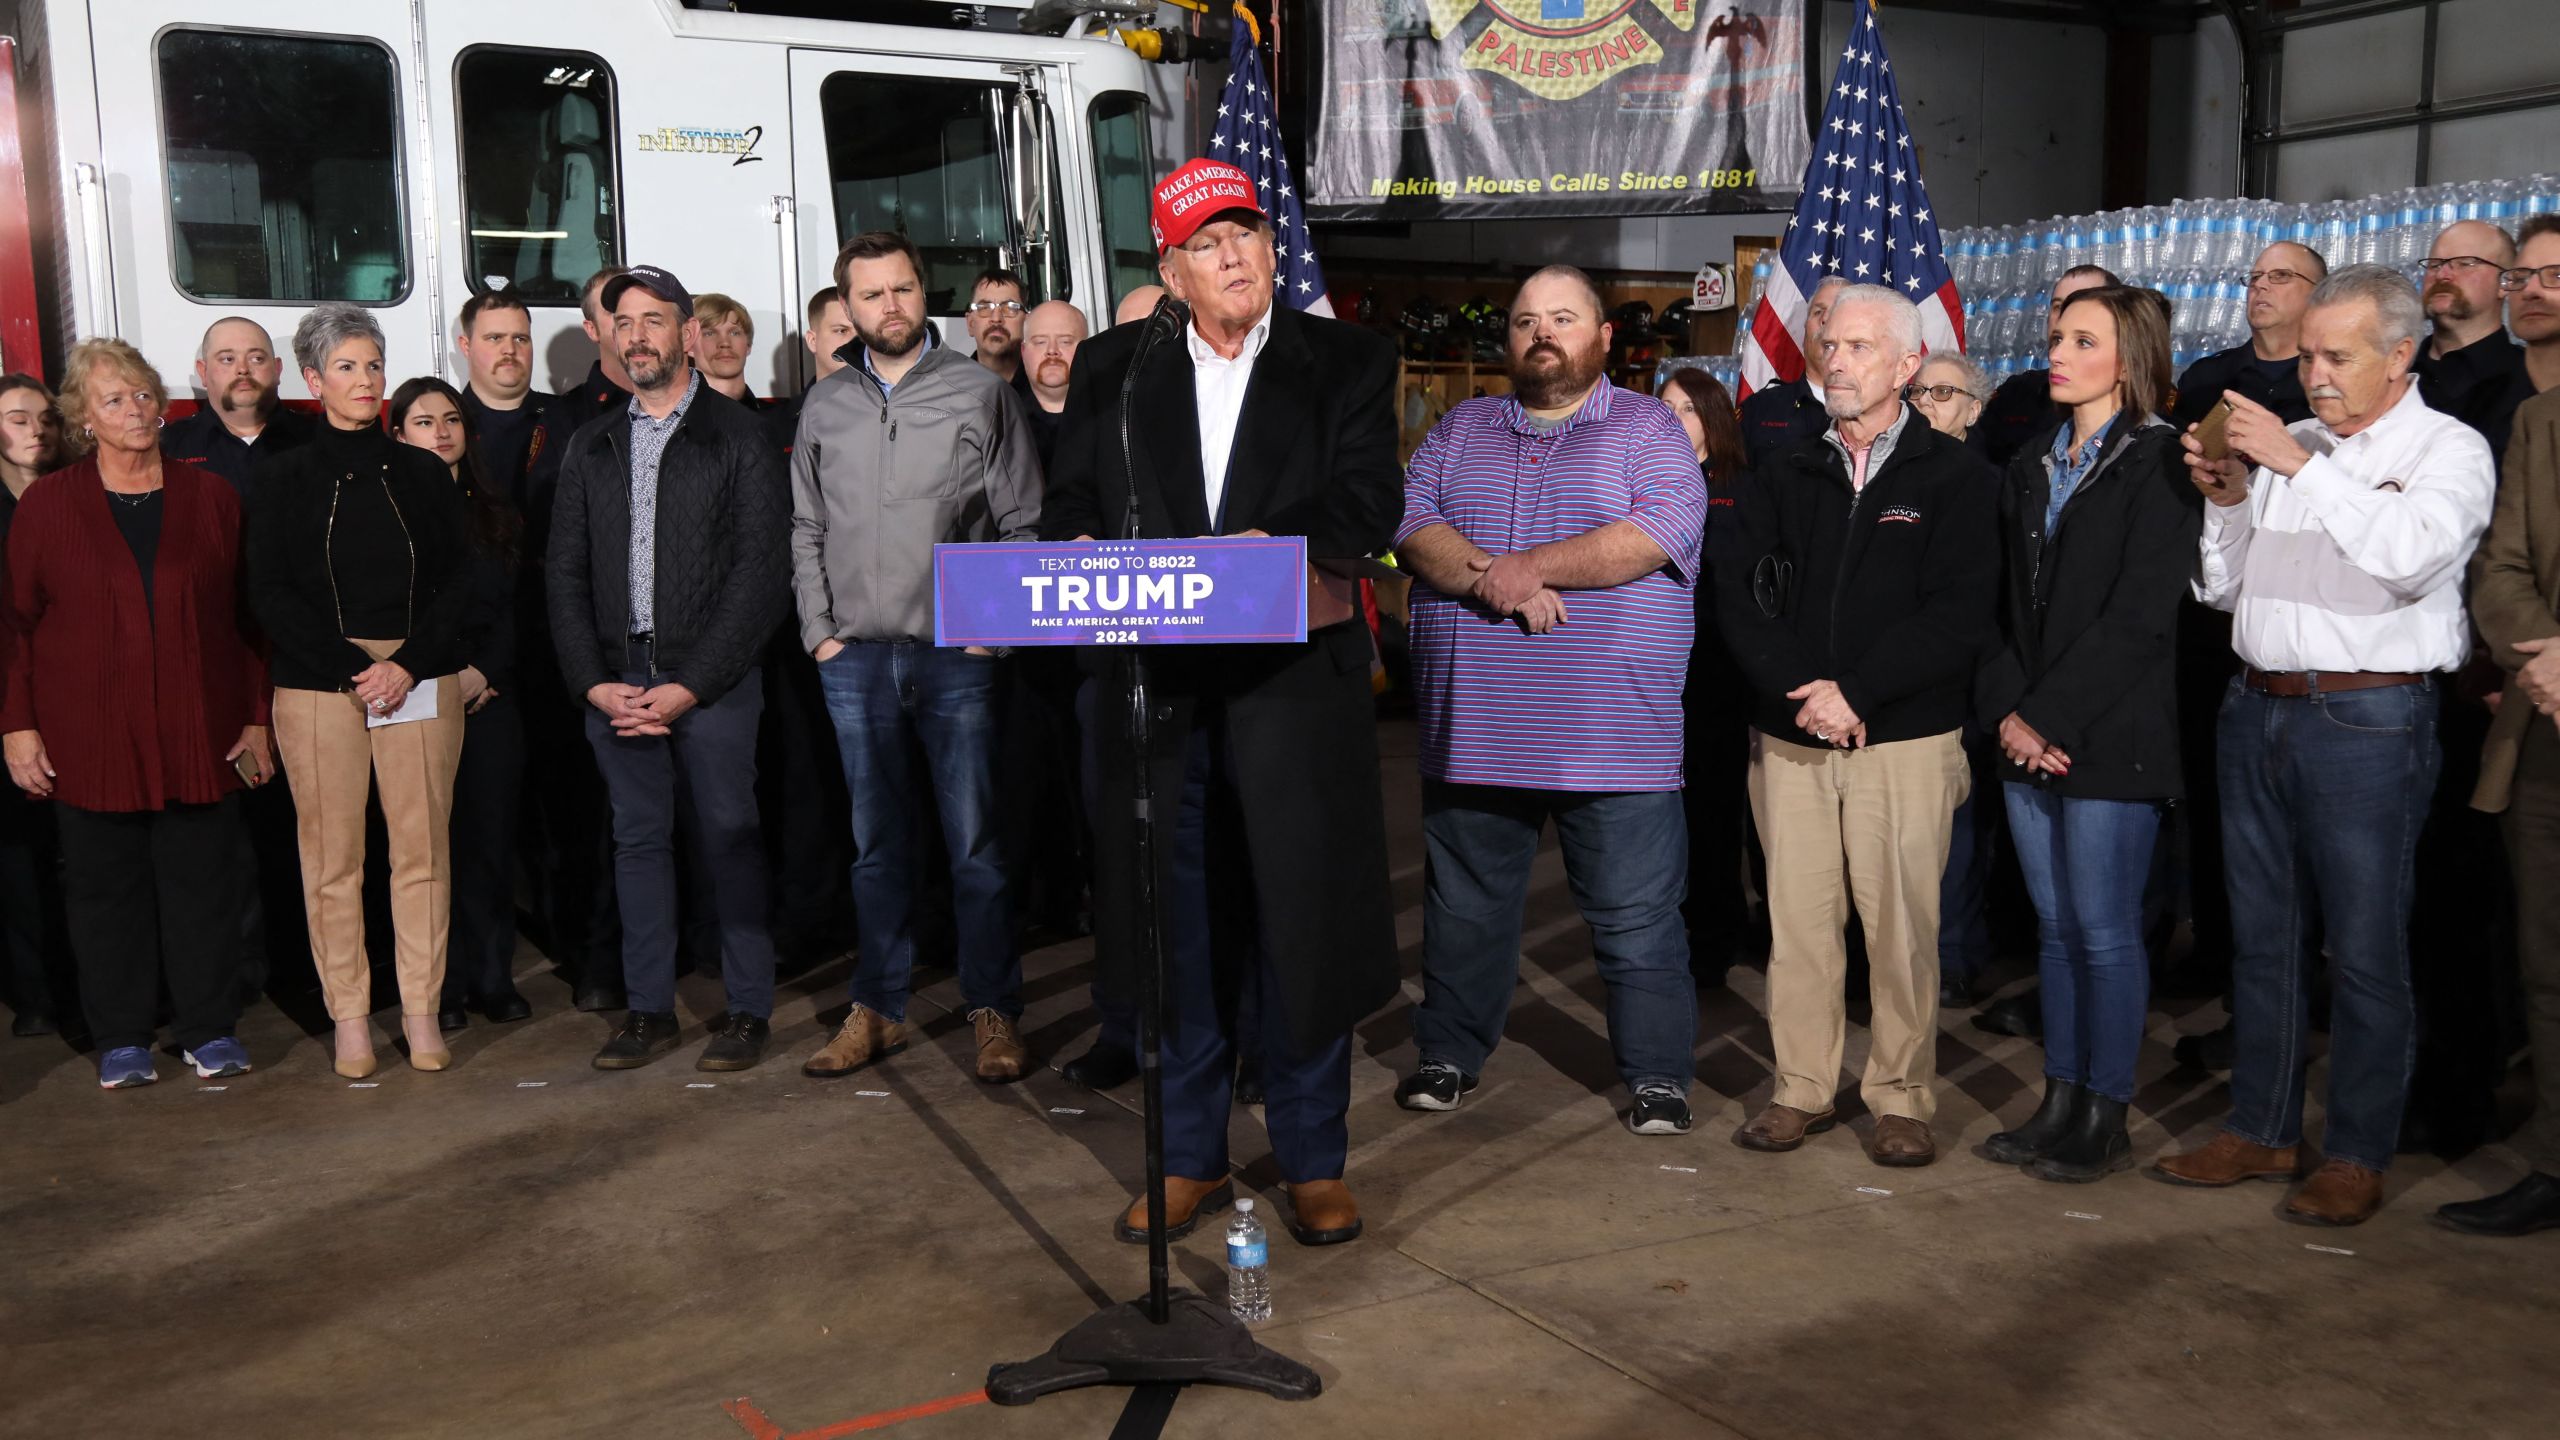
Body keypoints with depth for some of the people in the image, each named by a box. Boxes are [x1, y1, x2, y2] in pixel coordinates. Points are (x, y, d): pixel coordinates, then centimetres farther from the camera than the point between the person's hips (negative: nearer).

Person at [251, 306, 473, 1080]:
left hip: (421, 686, 1)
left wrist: (408, 665, -8)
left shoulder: (422, 473, 10)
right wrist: (352, 671, -10)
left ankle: (423, 1011, 9)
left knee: (423, 848, 0)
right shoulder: (289, 479, 6)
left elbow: (457, 581, 6)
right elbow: (271, 594, 1)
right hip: (318, 689, -1)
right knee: (332, 856, 1)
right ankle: (349, 1017, 10)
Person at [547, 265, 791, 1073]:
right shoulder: (590, 450, 14)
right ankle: (649, 1008, 17)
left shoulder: (738, 439, 0)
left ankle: (748, 1008, 9)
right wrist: (594, 682, -2)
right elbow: (566, 572, 12)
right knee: (638, 840, 8)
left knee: (730, 839, -1)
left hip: (711, 682, -4)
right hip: (615, 683, 4)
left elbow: (759, 571, -7)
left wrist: (690, 687, -12)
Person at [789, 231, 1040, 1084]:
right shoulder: (826, 405, 11)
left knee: (975, 843, 0)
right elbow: (807, 529, 13)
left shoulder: (979, 392, 2)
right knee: (877, 844, 10)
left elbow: (1020, 522, 0)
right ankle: (877, 1009, 19)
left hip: (956, 654, -3)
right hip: (855, 658, 3)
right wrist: (819, 631, 4)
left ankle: (993, 1011, 10)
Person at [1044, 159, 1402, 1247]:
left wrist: (1272, 546, -22)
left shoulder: (1345, 362, 8)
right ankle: (1189, 1159, 23)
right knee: (1176, 925, 8)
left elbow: (1368, 498, -4)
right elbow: (1069, 503, 11)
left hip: (1292, 679, -2)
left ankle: (1313, 1164, 19)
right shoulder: (1110, 369, 13)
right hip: (1156, 686, 2)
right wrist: (1085, 551, -13)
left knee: (1301, 920, 3)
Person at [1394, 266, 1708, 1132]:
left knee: (1637, 917, 2)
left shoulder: (1649, 430, 4)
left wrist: (1526, 566, -15)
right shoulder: (1459, 431, 15)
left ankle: (1657, 1075, 15)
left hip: (1612, 734, -3)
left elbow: (1661, 533, -13)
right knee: (1465, 906, 15)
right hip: (1473, 728, 4)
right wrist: (1487, 579, -17)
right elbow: (1409, 524, 1)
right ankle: (1449, 1053, 30)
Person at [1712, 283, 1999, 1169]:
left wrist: (1857, 692, -15)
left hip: (1907, 738, -3)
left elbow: (1960, 614, -7)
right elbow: (1735, 587, 1)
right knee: (1797, 920, 5)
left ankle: (1901, 1099, 13)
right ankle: (1802, 1089, 16)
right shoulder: (1784, 476, 12)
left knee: (1902, 927, 0)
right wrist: (1798, 687, -13)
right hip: (1789, 737, 3)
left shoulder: (1951, 477, 2)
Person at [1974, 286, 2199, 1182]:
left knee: (2105, 932, -1)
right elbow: (2003, 602, 10)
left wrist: (2050, 716, -15)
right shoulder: (2030, 471, 15)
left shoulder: (2159, 465, -6)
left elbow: (2138, 616, -14)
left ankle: (2106, 1121, 10)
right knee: (2056, 926, 11)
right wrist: (2009, 711, -4)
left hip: (2111, 738, -6)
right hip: (2030, 735, 6)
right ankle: (2060, 1105, 20)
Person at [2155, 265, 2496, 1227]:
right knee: (2260, 934, 13)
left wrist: (2302, 466, -19)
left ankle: (2358, 1156, 13)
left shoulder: (2447, 448, -2)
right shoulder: (2285, 445, 13)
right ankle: (2261, 1130, 25)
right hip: (2257, 708, 6)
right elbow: (2221, 589, 15)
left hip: (2368, 721, -6)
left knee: (2365, 949, 1)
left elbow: (2413, 555, -23)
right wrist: (2227, 500, -2)